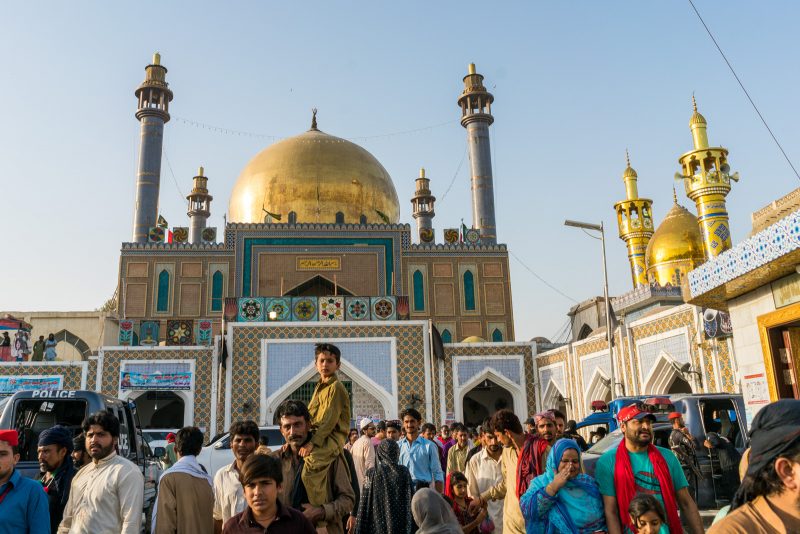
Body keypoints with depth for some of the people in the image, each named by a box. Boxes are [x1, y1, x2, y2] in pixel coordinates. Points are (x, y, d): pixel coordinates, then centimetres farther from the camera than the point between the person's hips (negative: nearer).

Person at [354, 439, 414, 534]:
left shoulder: (372, 473, -7)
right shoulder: (404, 472, -3)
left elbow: (365, 504, -7)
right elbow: (411, 500, -1)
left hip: (379, 523, -1)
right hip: (401, 525, 1)